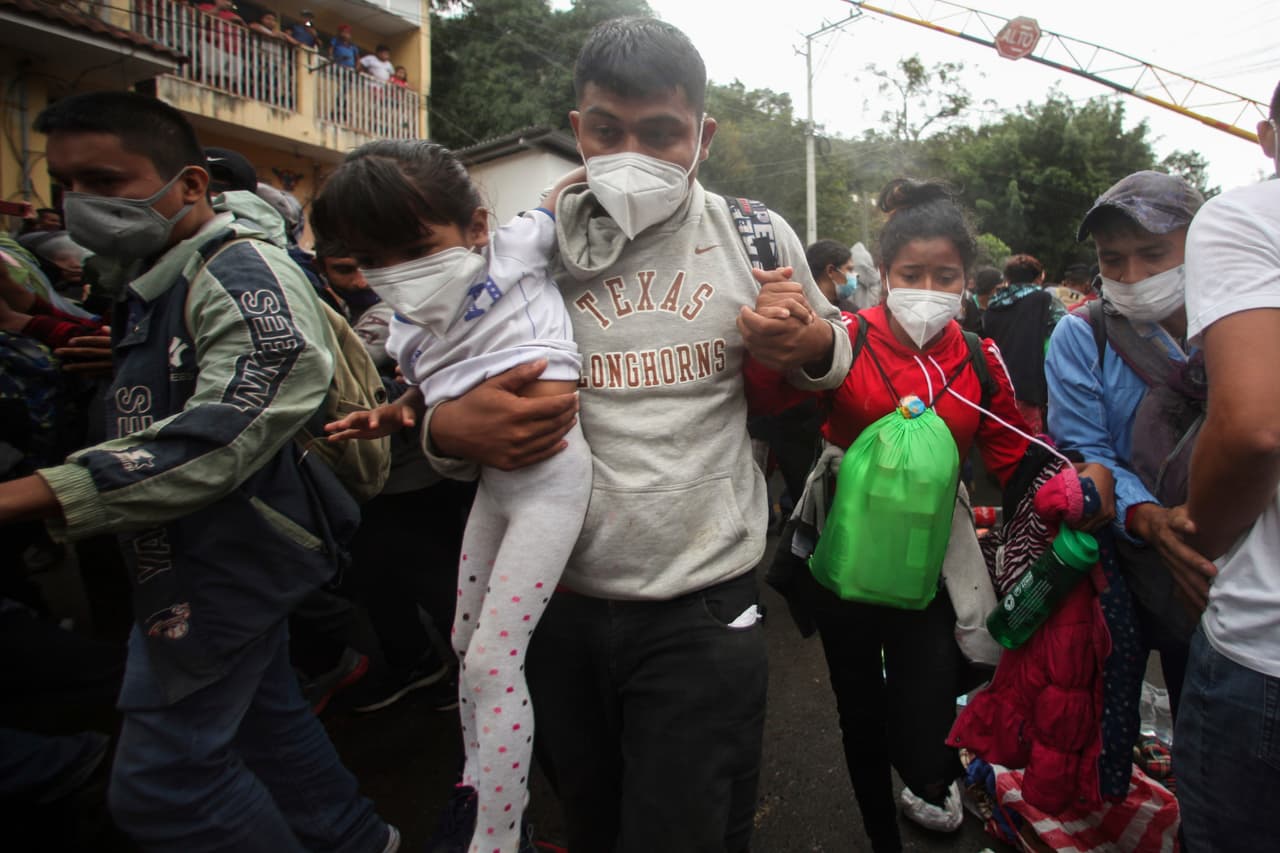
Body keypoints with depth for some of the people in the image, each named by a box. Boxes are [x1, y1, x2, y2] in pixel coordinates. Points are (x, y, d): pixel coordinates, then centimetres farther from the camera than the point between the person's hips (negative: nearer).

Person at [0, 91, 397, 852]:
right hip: (193, 558, 10)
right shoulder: (158, 281, 13)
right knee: (260, 713, 22)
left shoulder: (243, 275, -20)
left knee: (161, 784, -1)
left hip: (225, 557, -10)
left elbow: (220, 437, -32)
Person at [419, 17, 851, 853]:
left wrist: (808, 345, -12)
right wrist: (450, 431, -18)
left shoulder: (759, 240, -3)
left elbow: (835, 357, 13)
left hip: (701, 613, -2)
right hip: (558, 605, 3)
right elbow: (449, 415, 7)